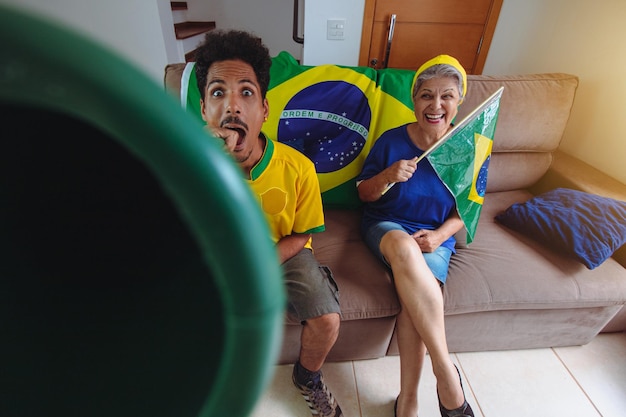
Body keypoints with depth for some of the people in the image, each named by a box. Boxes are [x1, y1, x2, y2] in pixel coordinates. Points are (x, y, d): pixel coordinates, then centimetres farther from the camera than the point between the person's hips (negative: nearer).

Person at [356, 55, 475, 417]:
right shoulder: (392, 140, -6)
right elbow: (364, 194, 3)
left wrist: (440, 235, -13)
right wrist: (388, 176, -20)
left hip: (435, 236, 1)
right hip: (385, 226, 0)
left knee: (415, 298, -32)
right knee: (403, 245, -39)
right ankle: (448, 375, -27)